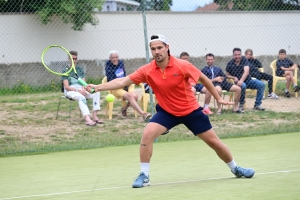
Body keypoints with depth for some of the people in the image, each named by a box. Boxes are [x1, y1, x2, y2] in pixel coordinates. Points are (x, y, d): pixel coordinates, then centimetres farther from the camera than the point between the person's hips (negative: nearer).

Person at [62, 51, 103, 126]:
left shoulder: (80, 69, 15)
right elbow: (66, 87, -10)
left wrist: (83, 89, -16)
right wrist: (78, 90, -24)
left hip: (81, 89, 5)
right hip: (70, 91, -5)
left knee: (96, 92, -22)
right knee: (81, 97, -39)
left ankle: (95, 116, -29)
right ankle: (87, 119, -57)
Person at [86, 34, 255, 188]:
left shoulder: (182, 66, -20)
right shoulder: (147, 71, -14)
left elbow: (204, 79, -6)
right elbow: (123, 81, -14)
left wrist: (218, 98, 0)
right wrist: (98, 87, -24)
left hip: (191, 110, -1)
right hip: (166, 111, 1)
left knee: (214, 142, 5)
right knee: (147, 135, -21)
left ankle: (235, 169, 30)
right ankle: (144, 176, -9)